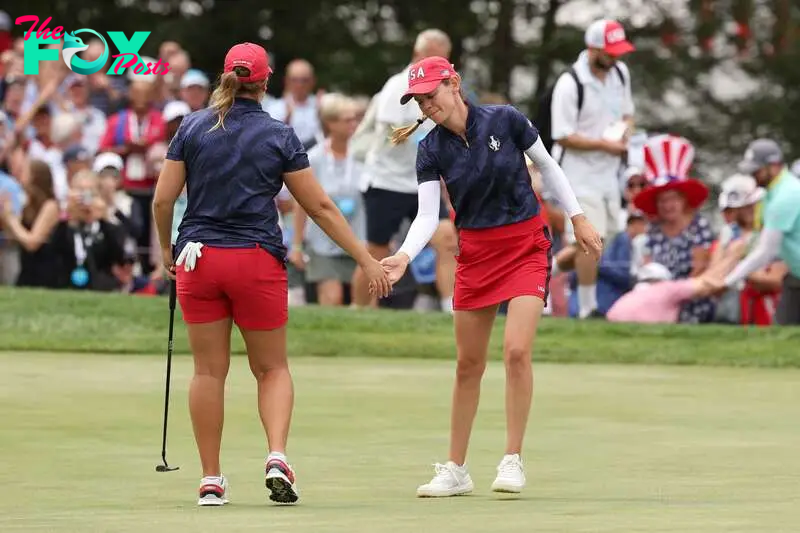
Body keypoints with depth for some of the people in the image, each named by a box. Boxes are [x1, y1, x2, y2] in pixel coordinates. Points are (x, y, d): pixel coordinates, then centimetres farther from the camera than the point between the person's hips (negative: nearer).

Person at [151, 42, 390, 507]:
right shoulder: (280, 136, -2)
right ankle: (278, 456, -12)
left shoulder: (193, 127, 2)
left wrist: (167, 248, 19)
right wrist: (367, 260, 3)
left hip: (198, 258, 1)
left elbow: (163, 199, 1)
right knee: (272, 368, 11)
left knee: (209, 370, 7)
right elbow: (320, 207, -2)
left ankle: (211, 479, 9)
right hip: (257, 260, -1)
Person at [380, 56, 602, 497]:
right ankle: (456, 470, 17)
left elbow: (547, 166, 3)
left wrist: (578, 218, 4)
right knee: (469, 365, 7)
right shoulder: (431, 151, -6)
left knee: (517, 350, -18)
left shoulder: (505, 120, -12)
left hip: (526, 246, -3)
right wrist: (404, 256, -29)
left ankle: (512, 461, -9)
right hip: (475, 253, 3)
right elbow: (427, 217, -11)